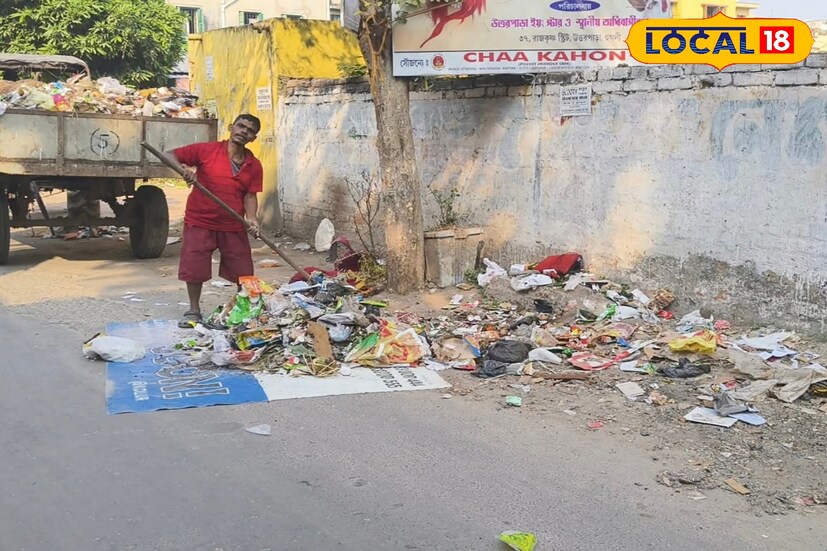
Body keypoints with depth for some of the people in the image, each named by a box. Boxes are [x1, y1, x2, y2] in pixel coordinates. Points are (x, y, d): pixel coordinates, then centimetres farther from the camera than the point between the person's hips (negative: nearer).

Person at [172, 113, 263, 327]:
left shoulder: (254, 165, 2)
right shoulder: (206, 150, -8)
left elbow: (250, 195, 0)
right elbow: (171, 156, -5)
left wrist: (252, 219, -17)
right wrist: (183, 170, -26)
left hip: (234, 225, 2)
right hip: (200, 222, -2)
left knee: (243, 272, 6)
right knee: (194, 269, 2)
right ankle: (194, 310, 20)